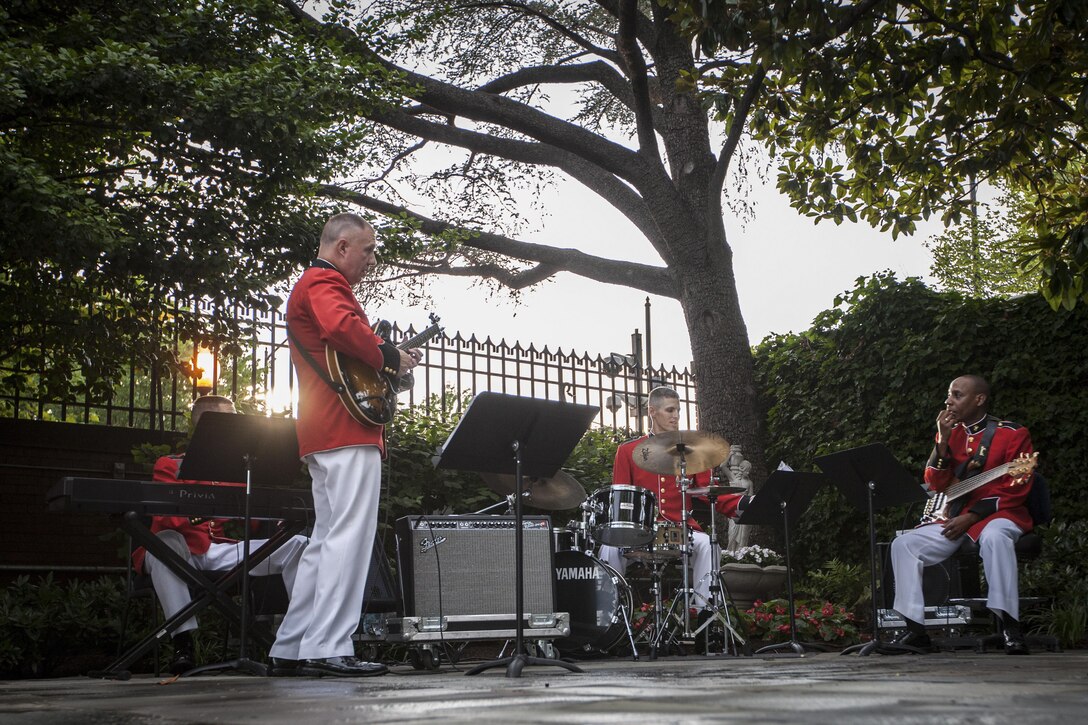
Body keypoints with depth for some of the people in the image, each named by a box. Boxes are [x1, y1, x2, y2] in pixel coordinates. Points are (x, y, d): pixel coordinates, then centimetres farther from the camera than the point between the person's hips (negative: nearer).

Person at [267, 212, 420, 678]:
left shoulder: (312, 285, 30)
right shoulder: (324, 282, -4)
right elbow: (342, 327, -26)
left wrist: (393, 361, 19)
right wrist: (390, 357, -14)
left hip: (324, 436, 11)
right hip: (347, 430, -11)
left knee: (326, 541, 13)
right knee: (350, 538, -13)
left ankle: (291, 649, 15)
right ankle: (328, 649, -15)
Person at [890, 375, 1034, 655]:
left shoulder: (1013, 434, -3)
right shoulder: (950, 433, 12)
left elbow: (1015, 490, -10)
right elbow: (936, 484, 4)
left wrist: (971, 516, -17)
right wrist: (943, 440, -8)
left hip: (998, 514, -5)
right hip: (955, 517, 5)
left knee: (994, 537, -40)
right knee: (903, 544, -14)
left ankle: (1009, 626, -35)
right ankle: (916, 629, -13)